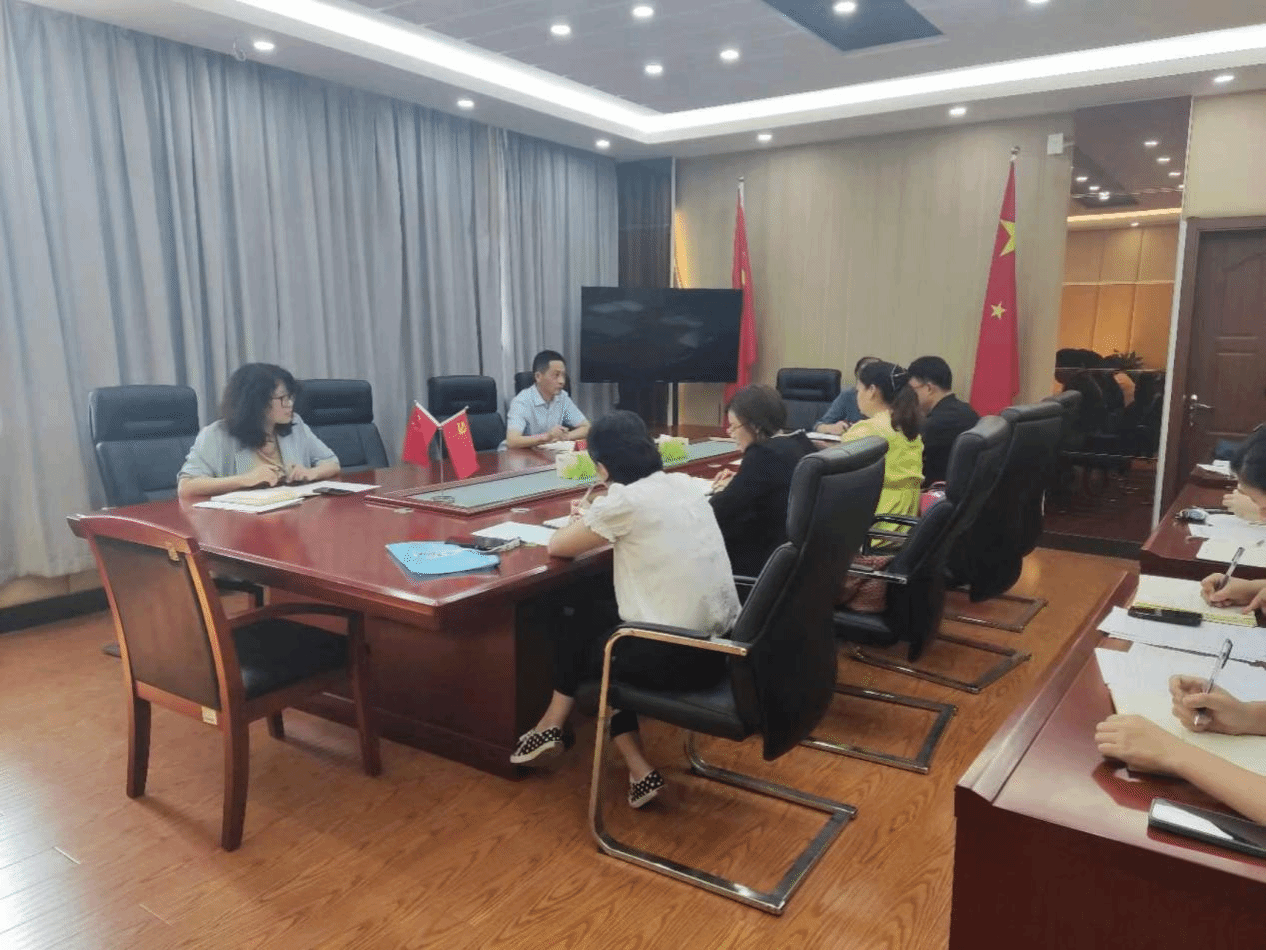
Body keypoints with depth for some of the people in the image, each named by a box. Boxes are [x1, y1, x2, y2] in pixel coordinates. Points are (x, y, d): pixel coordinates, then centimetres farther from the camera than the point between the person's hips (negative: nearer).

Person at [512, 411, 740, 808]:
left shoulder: (623, 501, -14)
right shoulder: (687, 485, 6)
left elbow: (557, 547, 0)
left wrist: (584, 519, 18)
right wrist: (597, 519, 20)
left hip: (677, 656, -7)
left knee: (577, 630, 19)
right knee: (601, 617, 25)